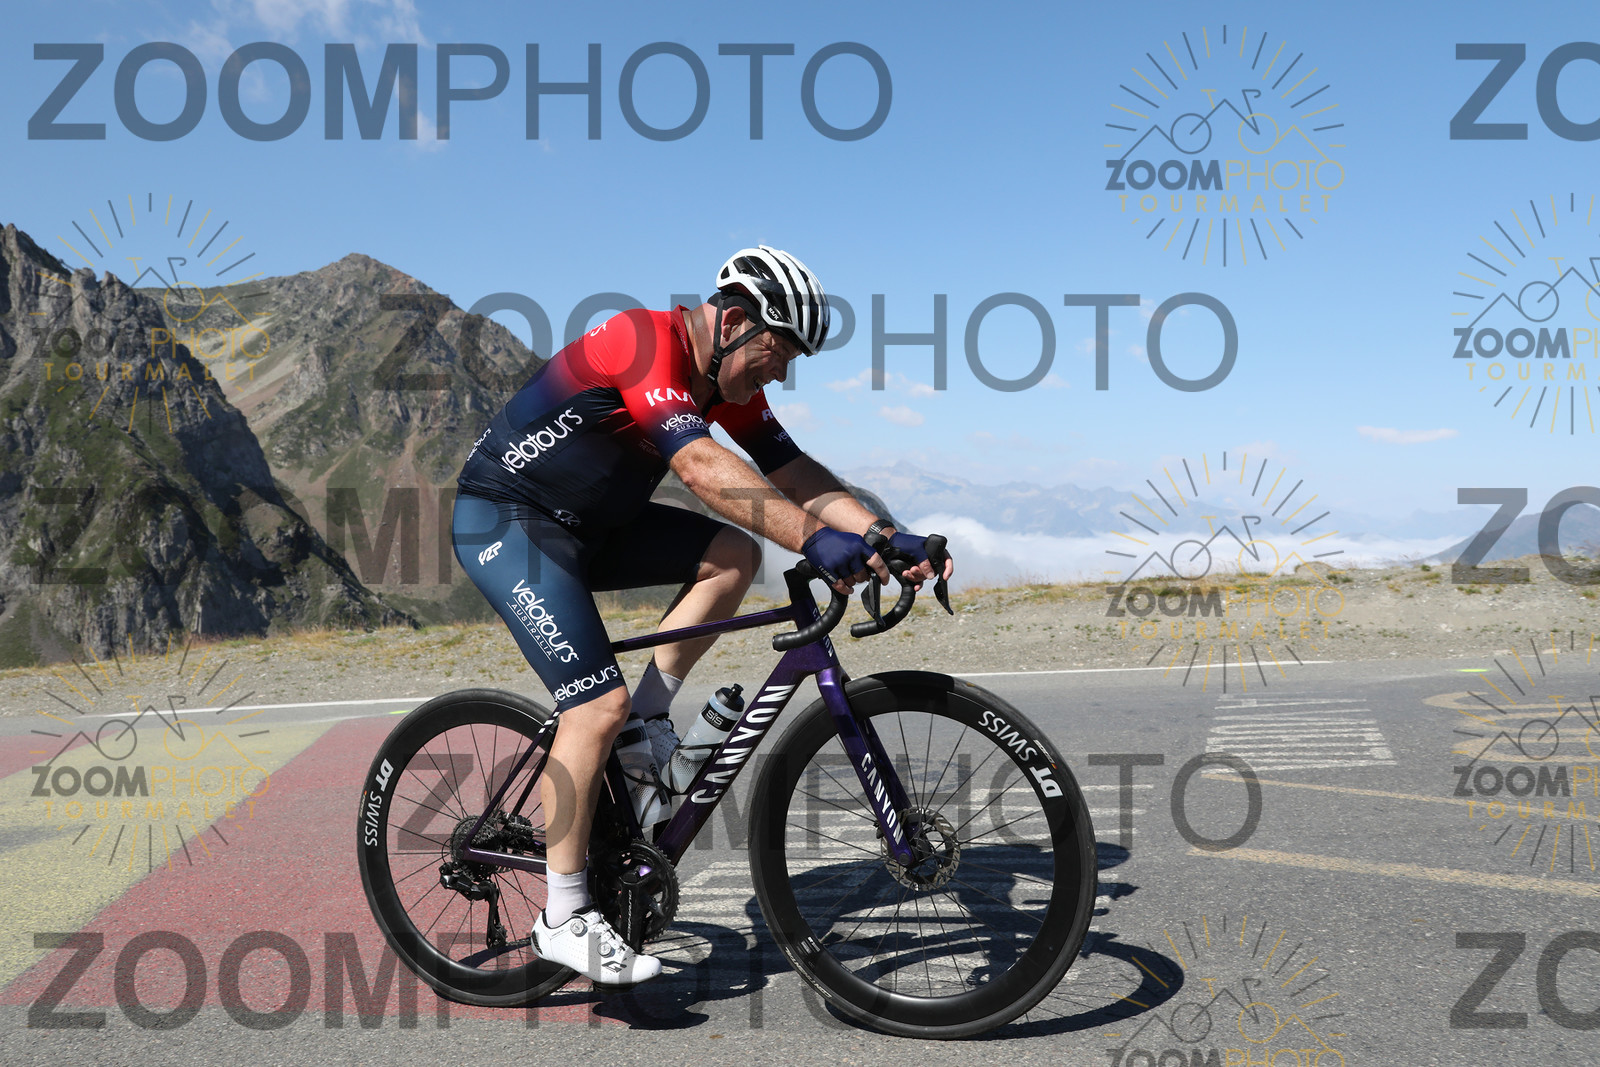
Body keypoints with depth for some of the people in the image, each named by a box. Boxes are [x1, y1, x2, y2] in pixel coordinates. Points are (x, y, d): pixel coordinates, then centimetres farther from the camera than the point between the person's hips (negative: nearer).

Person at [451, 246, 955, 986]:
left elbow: (791, 469, -3)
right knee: (600, 706, -18)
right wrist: (815, 541, -47)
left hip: (588, 524, 9)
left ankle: (647, 719, 3)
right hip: (505, 521, -9)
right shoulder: (645, 343, -25)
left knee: (734, 555, -6)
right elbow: (703, 468, -39)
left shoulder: (726, 377, 3)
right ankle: (564, 921, -6)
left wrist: (885, 534, -16)